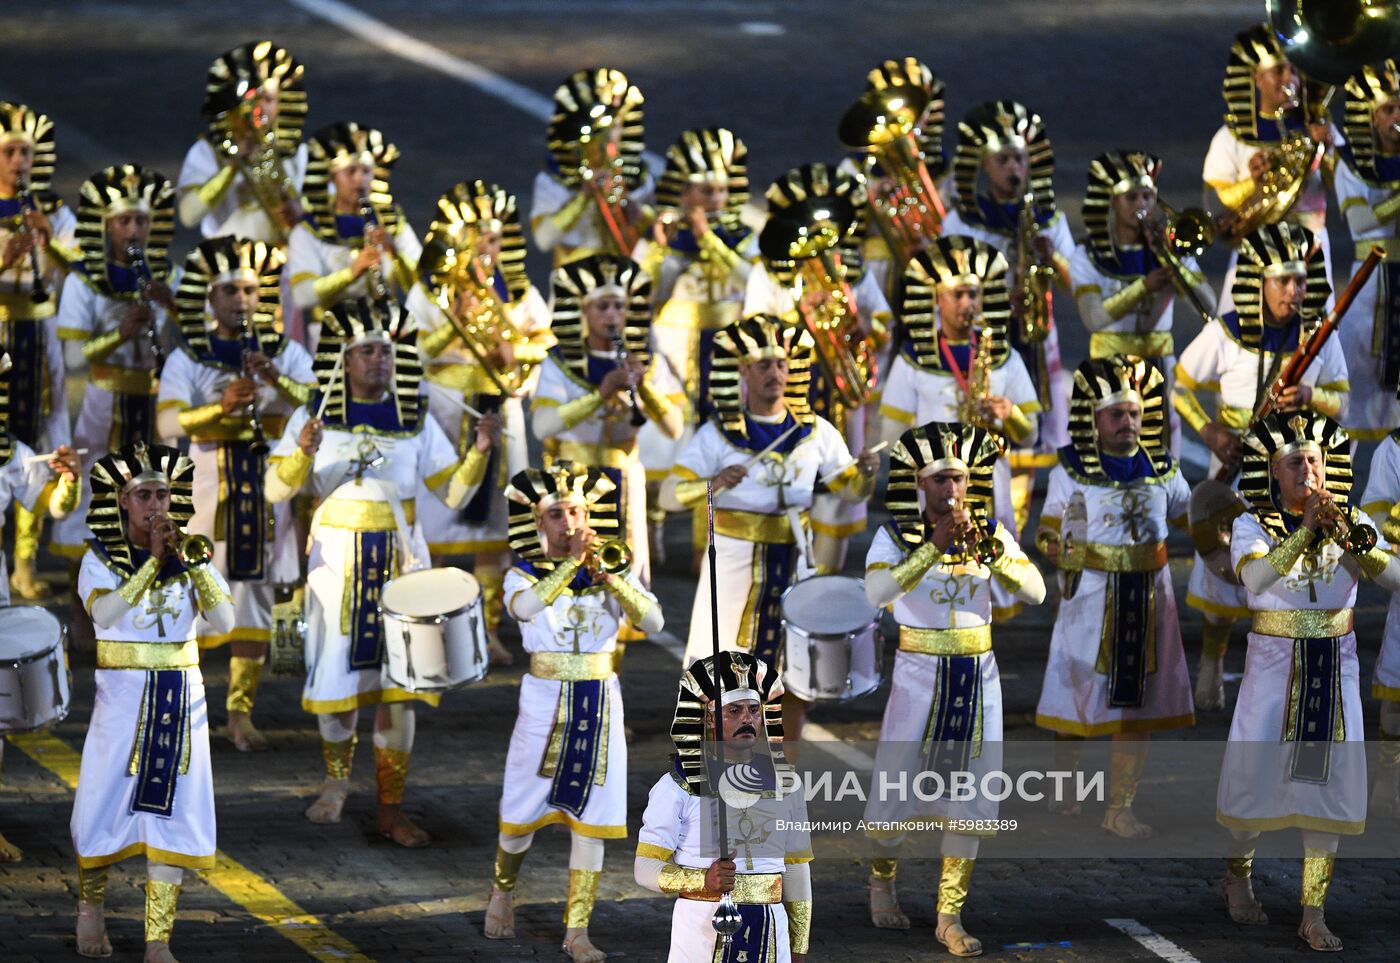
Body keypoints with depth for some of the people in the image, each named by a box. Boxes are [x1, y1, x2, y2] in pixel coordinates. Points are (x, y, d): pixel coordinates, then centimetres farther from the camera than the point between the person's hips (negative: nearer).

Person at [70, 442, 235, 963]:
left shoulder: (189, 559, 7)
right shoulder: (101, 559, -1)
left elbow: (223, 621, -8)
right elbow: (105, 612, -21)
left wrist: (193, 562, -19)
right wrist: (154, 560, -24)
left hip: (180, 699, 2)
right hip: (121, 697, -2)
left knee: (171, 812, -2)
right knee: (106, 804, 2)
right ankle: (90, 907, 29)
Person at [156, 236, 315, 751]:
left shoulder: (286, 354, 9)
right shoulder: (186, 360, 3)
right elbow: (168, 424, -9)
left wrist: (277, 382, -24)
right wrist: (221, 408, -25)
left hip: (265, 493, 2)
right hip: (203, 491, -2)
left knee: (255, 599, 3)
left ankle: (241, 712, 9)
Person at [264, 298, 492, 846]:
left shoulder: (414, 420, 5)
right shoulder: (316, 416, 0)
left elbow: (453, 493, 4)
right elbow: (277, 491, -4)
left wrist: (480, 453, -13)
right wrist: (302, 452, -23)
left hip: (400, 559, 1)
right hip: (337, 557, -1)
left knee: (398, 686, -2)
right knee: (335, 677, 0)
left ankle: (391, 809, 4)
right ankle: (337, 777, 28)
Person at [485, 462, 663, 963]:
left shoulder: (615, 572, 3)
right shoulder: (524, 574, -2)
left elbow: (652, 621, -14)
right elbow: (526, 606, -27)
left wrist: (607, 576, -26)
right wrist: (573, 562, -34)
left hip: (599, 705, 1)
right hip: (543, 704, -1)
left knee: (590, 819, -2)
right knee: (523, 812, 7)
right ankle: (503, 892, 36)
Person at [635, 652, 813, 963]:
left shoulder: (782, 785, 11)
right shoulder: (678, 787, -2)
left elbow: (797, 872, 15)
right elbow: (646, 868, -5)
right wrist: (703, 880, -22)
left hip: (769, 938, 3)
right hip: (701, 934, -3)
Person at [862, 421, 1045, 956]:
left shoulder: (990, 531, 1)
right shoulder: (895, 535, -7)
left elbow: (1035, 592, -9)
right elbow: (877, 593, -26)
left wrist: (992, 550, -24)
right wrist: (935, 546, -31)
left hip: (978, 676, 3)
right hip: (920, 674, -3)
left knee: (970, 796, 1)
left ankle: (950, 916, 6)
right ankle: (882, 881, 32)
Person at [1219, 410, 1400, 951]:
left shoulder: (1352, 522, 1)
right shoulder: (1253, 526, -5)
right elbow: (1256, 576, -26)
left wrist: (1350, 539, -30)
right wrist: (1307, 529, -35)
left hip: (1334, 669, 2)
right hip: (1274, 664, -2)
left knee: (1326, 784, -2)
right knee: (1256, 773, 5)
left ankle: (1313, 916, 1)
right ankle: (1238, 876, 34)